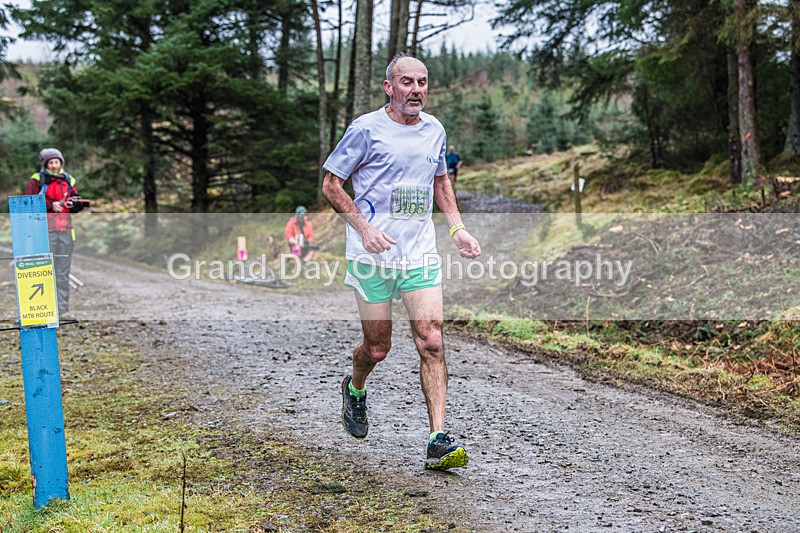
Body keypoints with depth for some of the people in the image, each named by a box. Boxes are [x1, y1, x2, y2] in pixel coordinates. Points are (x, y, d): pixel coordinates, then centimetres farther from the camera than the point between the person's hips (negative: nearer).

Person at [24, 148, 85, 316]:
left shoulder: (68, 180, 16)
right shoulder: (37, 180, 3)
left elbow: (76, 206, 20)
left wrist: (76, 203, -3)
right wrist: (50, 205, -14)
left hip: (65, 230, 4)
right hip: (45, 230, -4)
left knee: (63, 271, 5)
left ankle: (62, 307, 10)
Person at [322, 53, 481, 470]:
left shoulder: (434, 130, 11)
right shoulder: (366, 129, -5)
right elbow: (331, 184, -1)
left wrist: (457, 228, 11)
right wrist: (364, 228, -15)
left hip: (420, 255, 4)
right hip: (372, 258, -3)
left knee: (432, 343, -8)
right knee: (377, 348, 4)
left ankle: (438, 441, -6)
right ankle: (355, 390, 39)